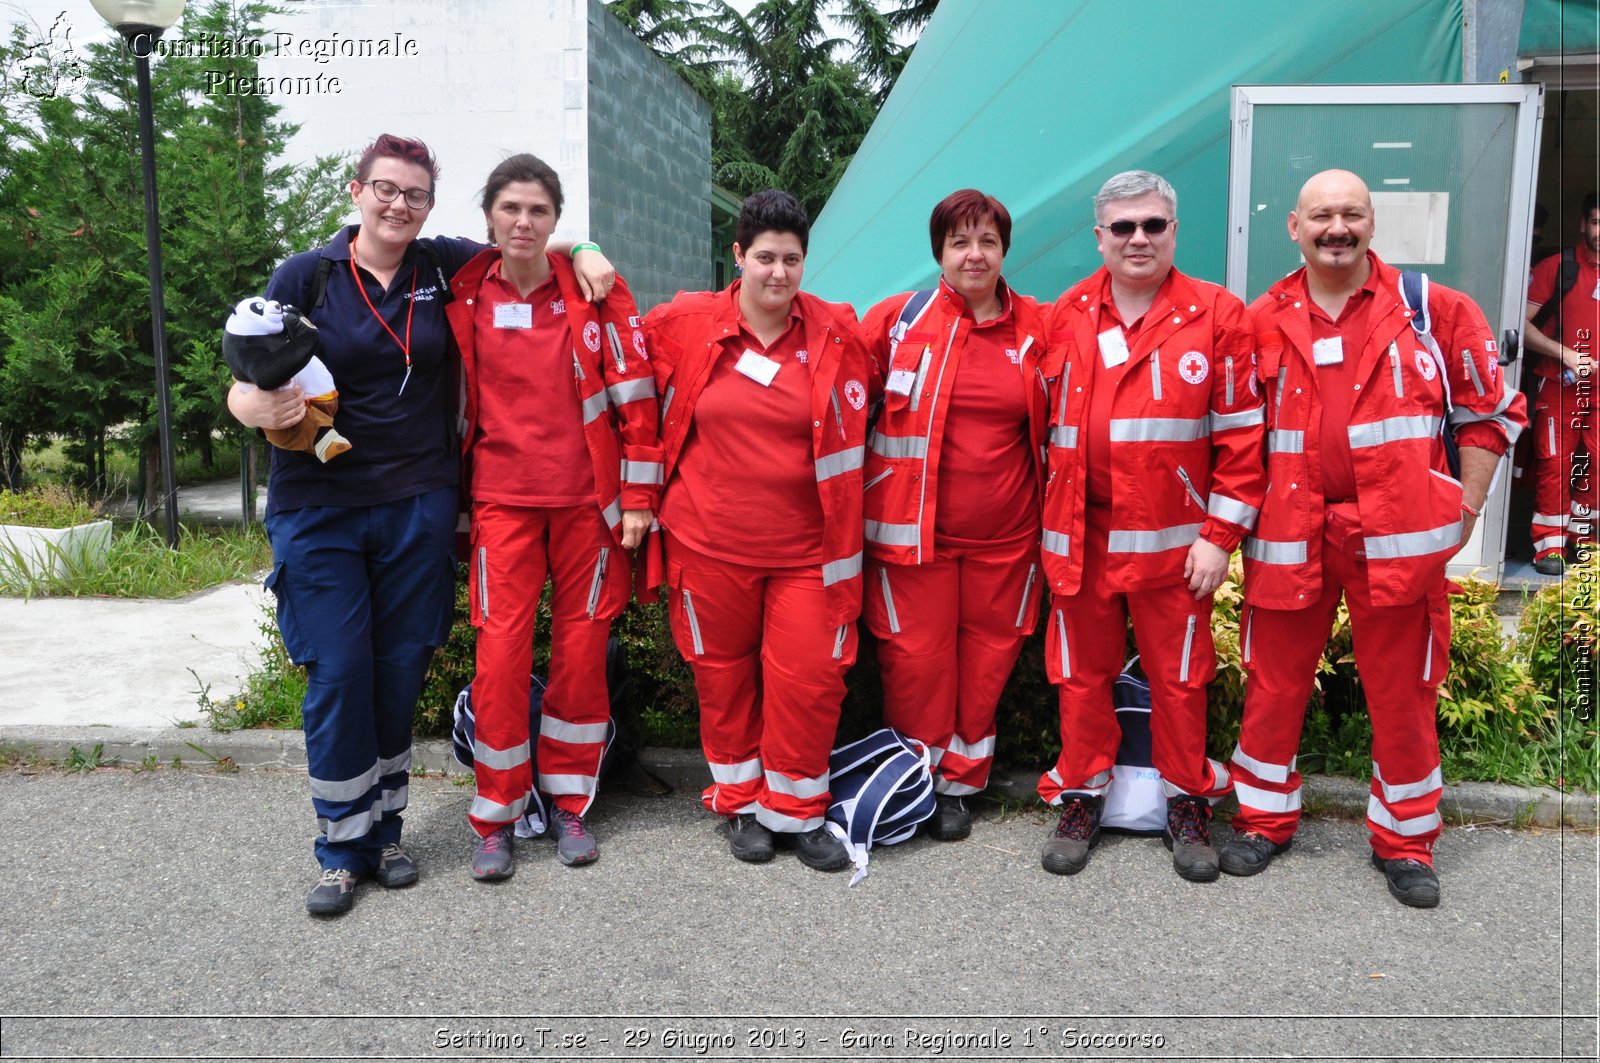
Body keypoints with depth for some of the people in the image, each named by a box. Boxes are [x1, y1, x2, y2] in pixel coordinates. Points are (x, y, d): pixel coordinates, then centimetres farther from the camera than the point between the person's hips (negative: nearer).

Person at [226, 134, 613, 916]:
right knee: (337, 673, -3)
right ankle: (342, 848, 13)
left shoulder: (442, 266, 6)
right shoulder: (305, 276, 0)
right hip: (319, 510, -2)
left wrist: (585, 252, 0)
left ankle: (385, 831, 23)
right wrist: (258, 408, -24)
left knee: (400, 671, 7)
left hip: (418, 506, 2)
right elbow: (243, 389, -1)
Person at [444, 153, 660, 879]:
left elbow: (634, 395, 0)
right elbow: (454, 402, 11)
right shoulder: (464, 301, 4)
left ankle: (568, 802, 22)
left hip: (586, 500, 0)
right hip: (502, 501, 1)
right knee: (500, 650, -3)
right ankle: (496, 818, 13)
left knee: (582, 649, 5)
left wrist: (637, 497, -3)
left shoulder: (594, 295, 0)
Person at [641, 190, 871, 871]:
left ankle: (797, 809, 22)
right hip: (709, 539, 1)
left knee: (809, 676, 0)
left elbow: (848, 437, 7)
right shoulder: (686, 324, -3)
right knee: (723, 671, 12)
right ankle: (742, 802, 32)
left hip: (805, 545, 0)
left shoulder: (836, 334, -1)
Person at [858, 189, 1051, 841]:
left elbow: (1053, 426, 14)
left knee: (986, 657, 11)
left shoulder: (1037, 330, 5)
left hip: (1006, 535, 2)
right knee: (916, 658, 4)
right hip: (913, 530, -2)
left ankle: (960, 782, 29)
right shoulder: (899, 319, -1)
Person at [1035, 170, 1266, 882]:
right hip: (1080, 538, 2)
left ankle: (1187, 802, 27)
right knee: (1082, 673, 11)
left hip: (1174, 541, -2)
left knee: (1179, 677, 9)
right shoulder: (1065, 318, 5)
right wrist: (1047, 523, 7)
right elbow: (1043, 424, 11)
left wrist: (1220, 534, -7)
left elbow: (1241, 433, -3)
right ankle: (1082, 795, 27)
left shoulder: (1216, 316, -2)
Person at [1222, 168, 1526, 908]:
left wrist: (1466, 506, 2)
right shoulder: (1262, 321, 5)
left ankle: (1404, 840, 25)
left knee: (1402, 691, 8)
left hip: (1396, 536, -1)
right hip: (1289, 537, 1)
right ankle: (1264, 819, 27)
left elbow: (1491, 409, 7)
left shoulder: (1433, 310, 2)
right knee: (1274, 682, 9)